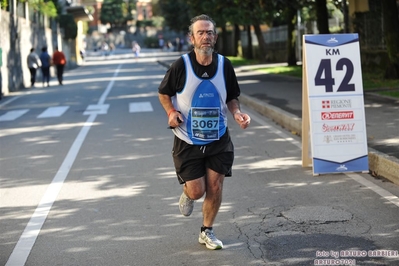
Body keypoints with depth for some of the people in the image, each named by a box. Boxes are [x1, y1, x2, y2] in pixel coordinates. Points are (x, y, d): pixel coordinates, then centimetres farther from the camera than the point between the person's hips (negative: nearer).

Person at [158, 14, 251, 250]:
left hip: (219, 139, 2)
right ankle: (187, 194, 35)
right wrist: (171, 111, -16)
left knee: (215, 187, 2)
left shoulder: (224, 65, -4)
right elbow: (164, 93, 2)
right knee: (196, 190, -4)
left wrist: (237, 113, -11)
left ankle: (207, 231, 23)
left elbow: (232, 97, 9)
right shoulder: (181, 66, -12)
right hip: (187, 141, -2)